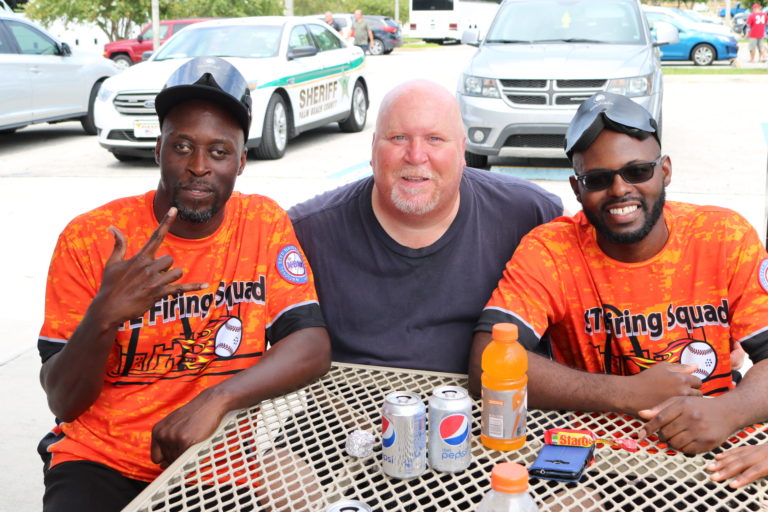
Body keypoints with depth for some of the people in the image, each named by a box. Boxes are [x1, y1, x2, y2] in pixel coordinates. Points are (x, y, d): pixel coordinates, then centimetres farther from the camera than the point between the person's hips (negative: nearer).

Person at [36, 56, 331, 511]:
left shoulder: (265, 224, -3)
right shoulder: (89, 237, -6)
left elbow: (313, 349, -11)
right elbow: (64, 403, -6)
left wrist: (216, 398, -25)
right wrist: (104, 316, -25)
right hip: (102, 459, -2)